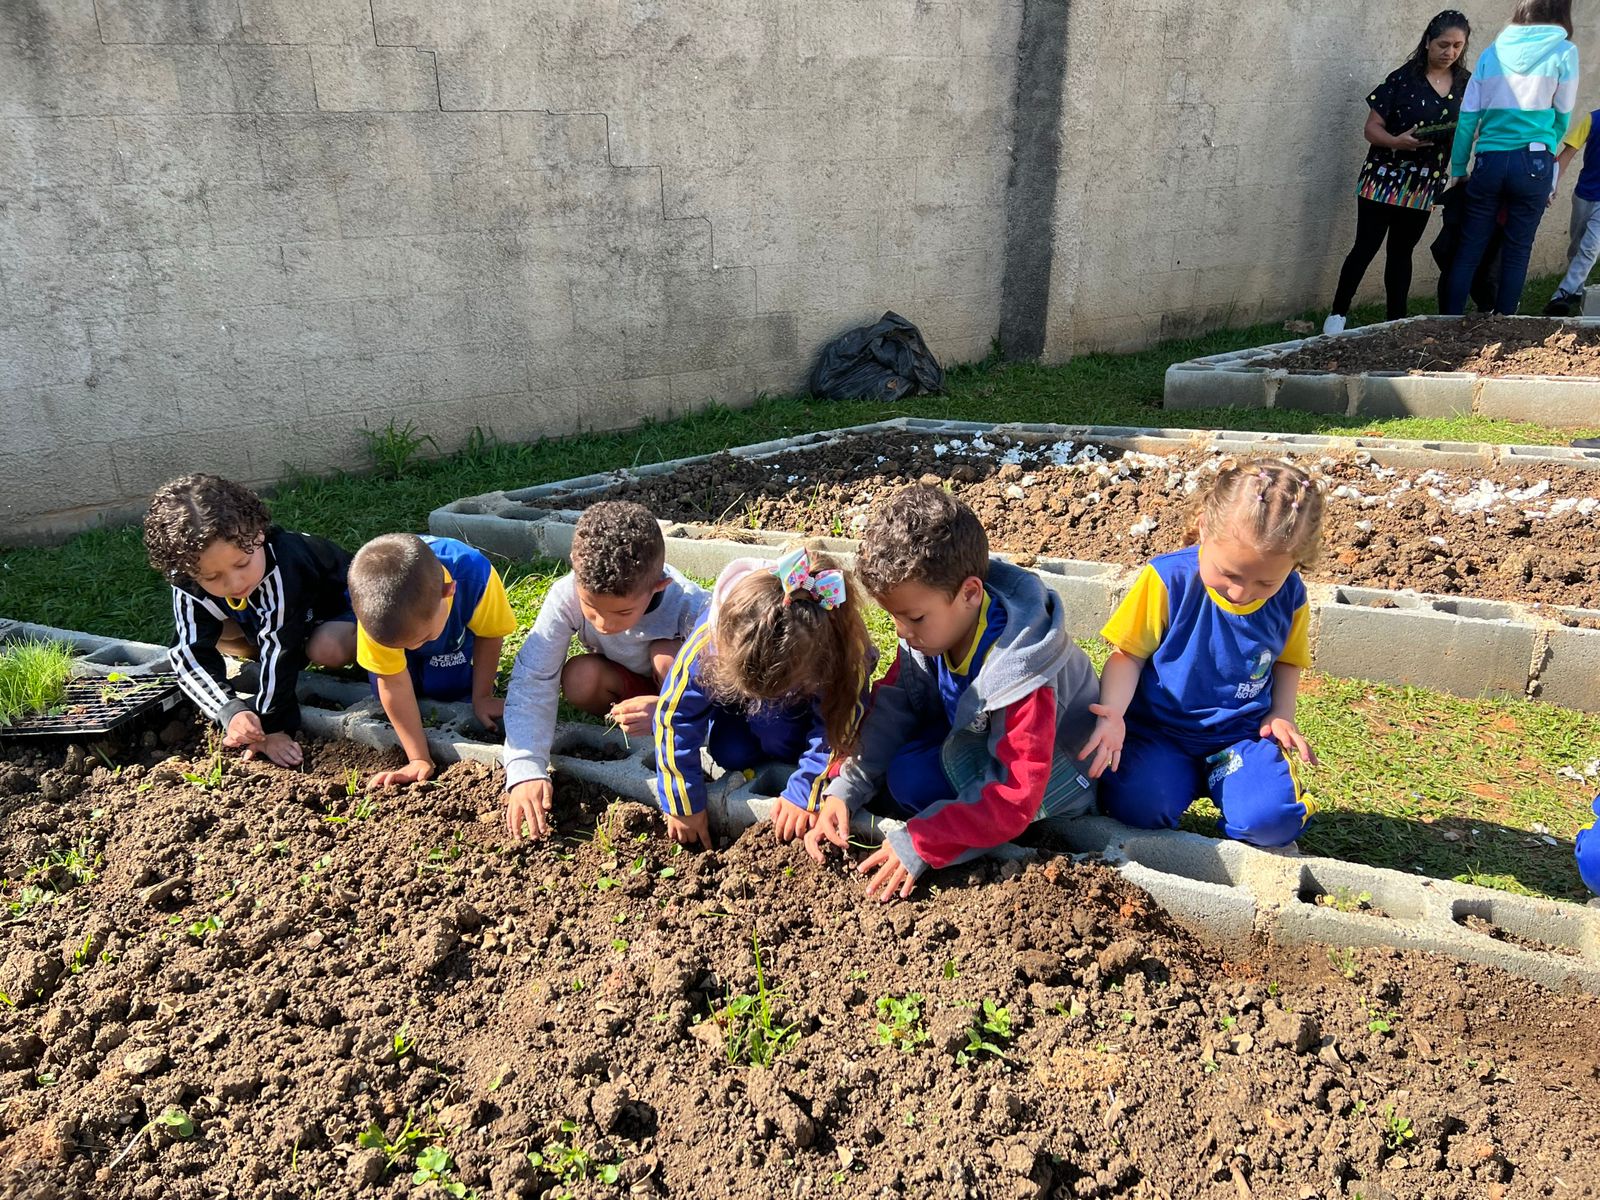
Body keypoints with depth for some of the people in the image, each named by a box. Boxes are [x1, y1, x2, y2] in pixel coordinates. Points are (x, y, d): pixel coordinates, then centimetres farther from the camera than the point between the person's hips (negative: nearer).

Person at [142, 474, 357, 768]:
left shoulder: (279, 565, -43)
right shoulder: (188, 585, -26)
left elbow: (278, 647, -40)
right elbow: (191, 655, -27)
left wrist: (272, 726, -35)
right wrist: (231, 712, -42)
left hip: (335, 598, -6)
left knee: (327, 650, -35)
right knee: (209, 631, -15)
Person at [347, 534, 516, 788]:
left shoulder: (475, 575, -44)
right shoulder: (373, 612, -40)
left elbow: (489, 635, -22)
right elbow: (394, 684, -31)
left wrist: (482, 698, -13)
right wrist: (420, 759, -29)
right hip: (391, 617, 1)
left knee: (453, 687, -13)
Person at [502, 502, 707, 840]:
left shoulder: (690, 608, -36)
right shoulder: (566, 595, -31)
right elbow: (531, 682, -31)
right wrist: (526, 770, -41)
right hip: (623, 683, 2)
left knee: (667, 656, -34)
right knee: (578, 679, -29)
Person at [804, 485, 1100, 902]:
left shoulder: (1018, 672, -37)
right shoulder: (928, 629, -17)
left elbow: (1015, 800, -35)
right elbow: (890, 706, -9)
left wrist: (920, 845, -38)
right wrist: (845, 789, -20)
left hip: (1057, 775, -7)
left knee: (910, 779, -28)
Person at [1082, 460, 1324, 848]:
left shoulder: (1290, 598, -5)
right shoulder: (1169, 579, -17)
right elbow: (1128, 654, -10)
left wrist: (1281, 715, -2)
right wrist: (1113, 712, -27)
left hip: (1242, 733, 2)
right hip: (1159, 730, -1)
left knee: (1274, 821, -25)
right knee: (1139, 806, -28)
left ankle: (1221, 774, 7)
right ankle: (1184, 777, 5)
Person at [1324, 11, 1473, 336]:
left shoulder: (1467, 85, 4)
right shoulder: (1403, 78, -9)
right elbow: (1372, 128, -9)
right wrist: (1396, 141, -28)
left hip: (1424, 185, 4)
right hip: (1385, 179, -4)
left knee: (1401, 252, 11)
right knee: (1365, 247, -3)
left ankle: (1396, 321, 16)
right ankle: (1338, 313, 9)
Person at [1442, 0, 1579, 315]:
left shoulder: (1492, 52, 6)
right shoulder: (1564, 53, -1)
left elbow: (1468, 117, 3)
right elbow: (1562, 118, 6)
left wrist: (1458, 168, 10)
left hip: (1489, 162, 2)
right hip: (1534, 164, -2)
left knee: (1469, 250, 4)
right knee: (1517, 251, 5)